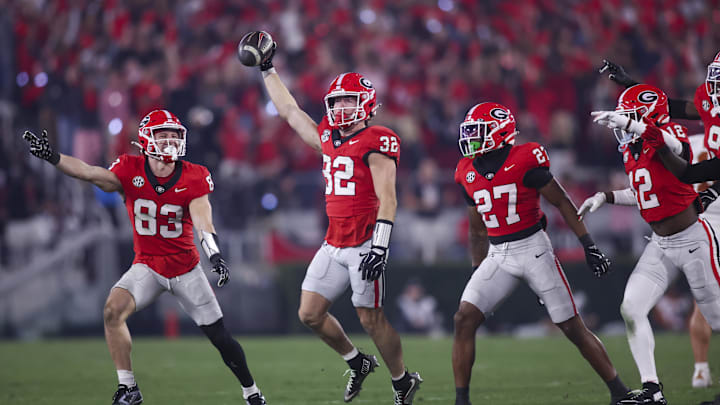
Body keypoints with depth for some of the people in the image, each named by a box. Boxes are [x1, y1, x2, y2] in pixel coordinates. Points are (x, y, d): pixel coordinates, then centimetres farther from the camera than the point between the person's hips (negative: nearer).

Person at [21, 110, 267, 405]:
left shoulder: (193, 177, -12)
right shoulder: (131, 171, -10)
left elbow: (202, 219, -24)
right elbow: (92, 174, -25)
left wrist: (214, 254, -43)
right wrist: (52, 157, -41)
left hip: (186, 268, -1)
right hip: (147, 266, 1)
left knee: (220, 337, 1)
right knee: (113, 310, -24)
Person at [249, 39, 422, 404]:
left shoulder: (377, 142, -10)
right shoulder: (328, 138, 14)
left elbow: (387, 199, -16)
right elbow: (289, 111, 25)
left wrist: (380, 246, -24)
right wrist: (267, 70, 27)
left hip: (364, 244, -8)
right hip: (334, 244, 8)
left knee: (371, 319, -3)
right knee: (310, 313, 5)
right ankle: (357, 363, 25)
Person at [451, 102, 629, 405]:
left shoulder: (524, 161, -12)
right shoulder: (469, 174, 7)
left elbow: (562, 203, -5)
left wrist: (589, 245, -7)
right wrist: (478, 273, 17)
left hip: (534, 249, -5)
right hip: (497, 256, 5)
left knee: (573, 328, 0)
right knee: (464, 318, -12)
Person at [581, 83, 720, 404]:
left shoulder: (670, 134, -17)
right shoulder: (631, 151, 7)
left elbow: (674, 145, -43)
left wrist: (629, 123, -51)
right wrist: (605, 196, 7)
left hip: (693, 239, -8)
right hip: (660, 245, 8)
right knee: (631, 309, -5)